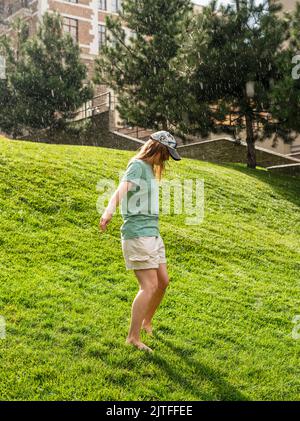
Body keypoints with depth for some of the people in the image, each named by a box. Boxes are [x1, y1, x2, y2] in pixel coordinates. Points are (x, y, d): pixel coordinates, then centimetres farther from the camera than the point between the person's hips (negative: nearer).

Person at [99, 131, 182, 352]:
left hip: (152, 232, 10)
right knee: (150, 286, -12)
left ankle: (147, 322, 34)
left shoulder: (150, 168, 16)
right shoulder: (137, 165, -11)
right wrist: (109, 210, -49)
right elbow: (122, 188, -30)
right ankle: (133, 337, -6)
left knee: (163, 281, 15)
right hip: (137, 234, -10)